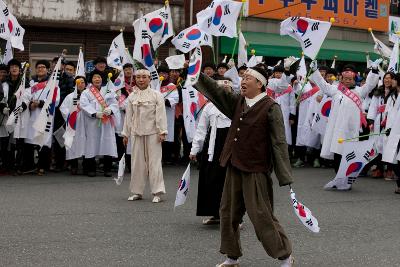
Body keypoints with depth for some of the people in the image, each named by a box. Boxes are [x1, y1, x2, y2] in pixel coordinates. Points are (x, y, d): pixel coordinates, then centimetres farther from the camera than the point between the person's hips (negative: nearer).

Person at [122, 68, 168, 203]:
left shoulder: (156, 95, -1)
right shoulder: (132, 96, 9)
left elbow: (161, 114, -5)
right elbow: (129, 115, 13)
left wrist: (162, 131, -12)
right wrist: (125, 133, 13)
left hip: (152, 132, -4)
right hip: (136, 132, 4)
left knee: (154, 160, -3)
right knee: (137, 161, 7)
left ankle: (157, 192, 0)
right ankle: (137, 191, 16)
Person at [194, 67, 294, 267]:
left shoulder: (270, 108, -11)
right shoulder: (238, 102, 9)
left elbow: (279, 143, -13)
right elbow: (215, 93, 8)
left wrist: (285, 177, -15)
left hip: (256, 170, -7)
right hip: (234, 167, 7)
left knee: (261, 216, -4)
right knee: (228, 213, 13)